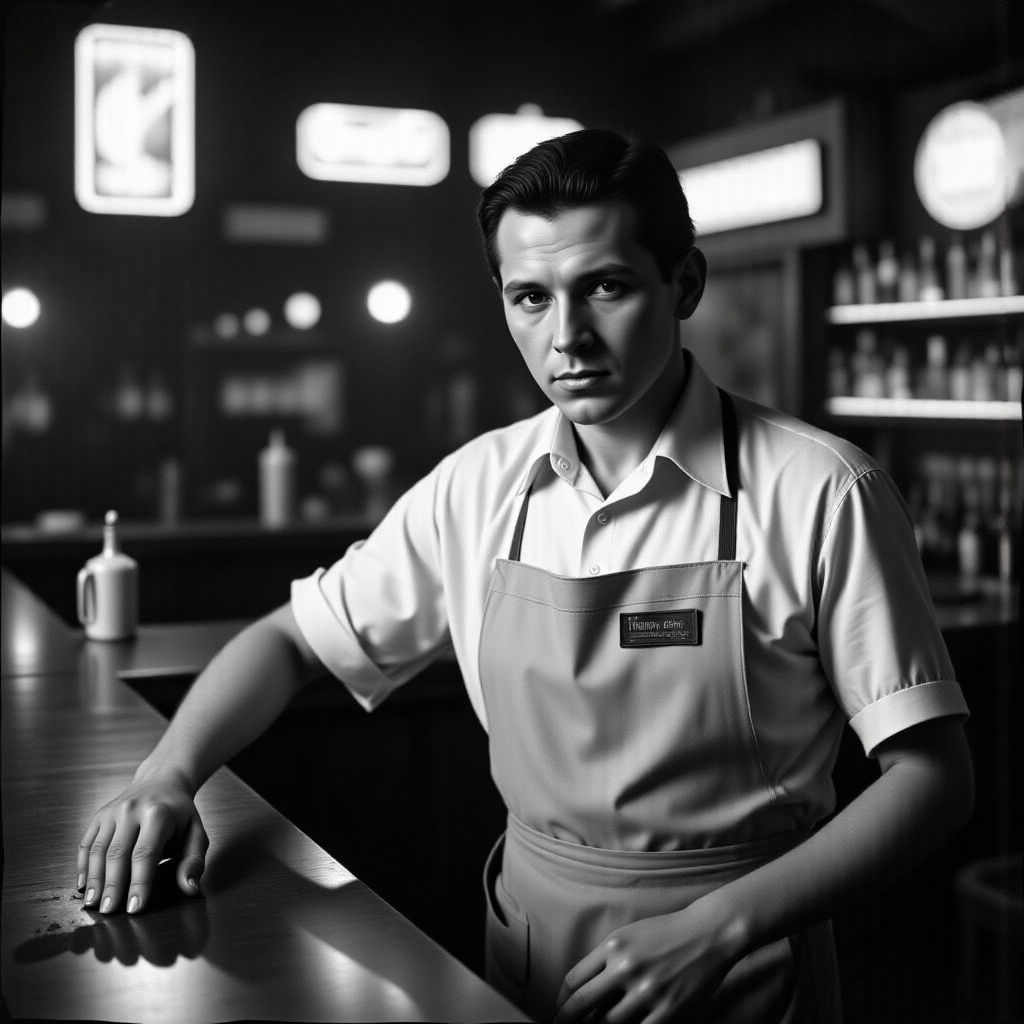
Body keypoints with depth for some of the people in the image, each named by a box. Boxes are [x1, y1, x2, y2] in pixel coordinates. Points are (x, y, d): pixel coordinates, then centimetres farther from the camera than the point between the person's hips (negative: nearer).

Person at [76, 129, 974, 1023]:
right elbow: (295, 640, 6)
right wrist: (168, 775, -11)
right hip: (526, 951, 4)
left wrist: (719, 927, -22)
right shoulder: (477, 487, -4)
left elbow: (932, 775, -13)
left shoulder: (819, 493, -15)